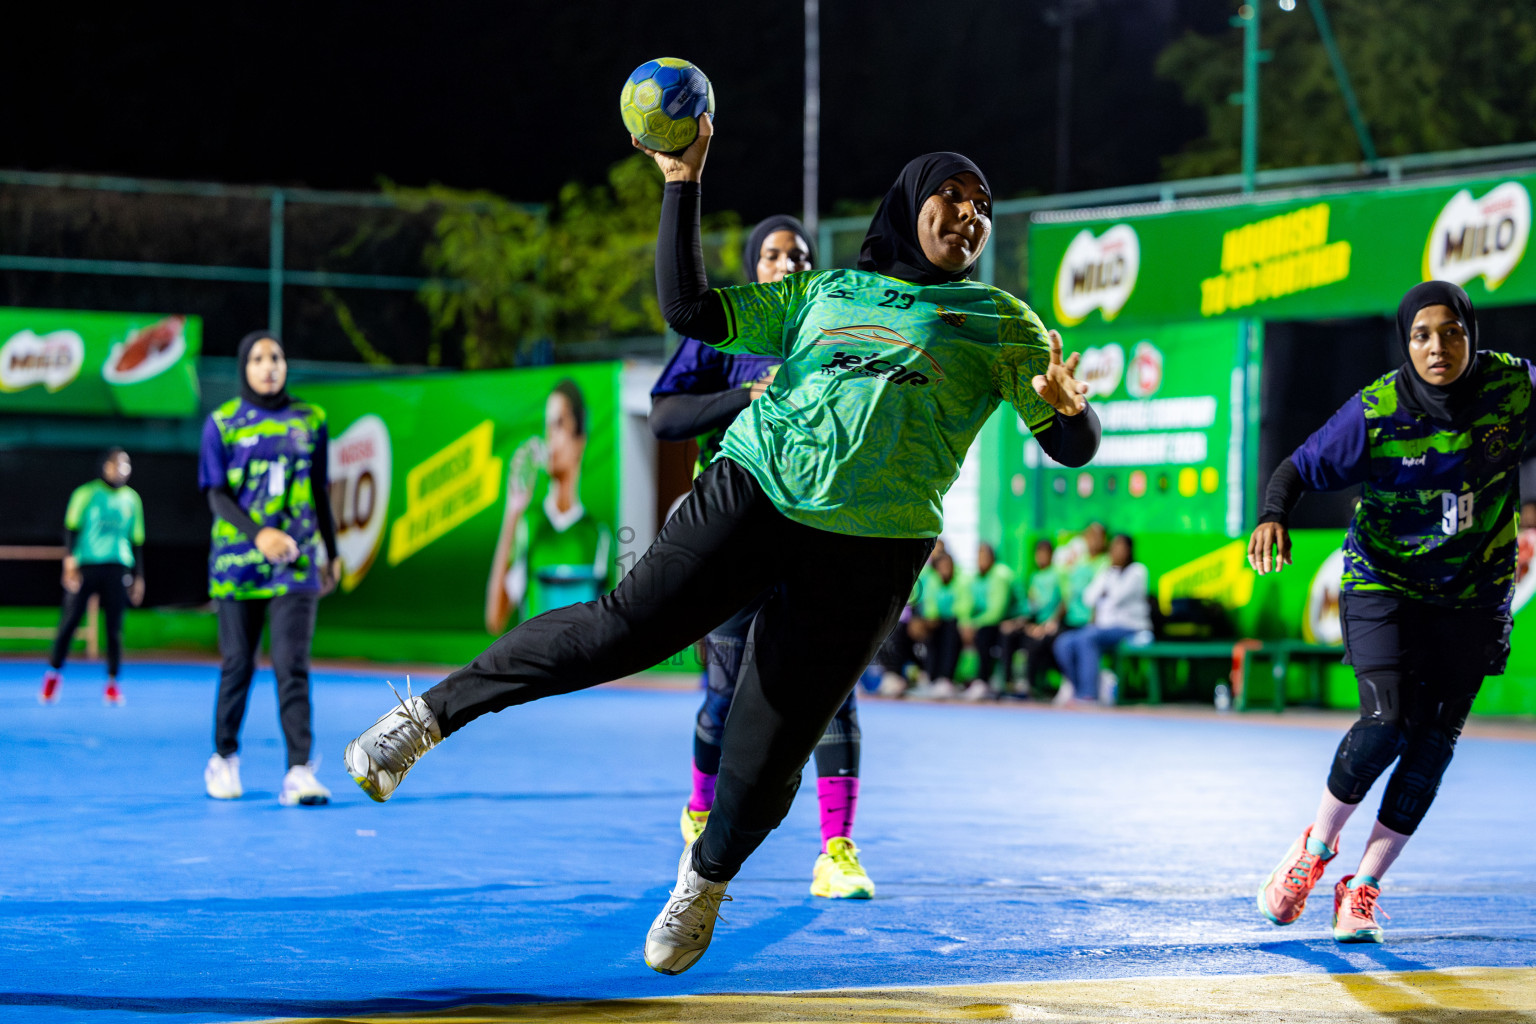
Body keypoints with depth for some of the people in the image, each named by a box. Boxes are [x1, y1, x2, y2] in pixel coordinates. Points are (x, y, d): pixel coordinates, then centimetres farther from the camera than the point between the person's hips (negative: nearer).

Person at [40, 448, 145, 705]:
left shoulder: (132, 499, 14)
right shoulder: (86, 494, 4)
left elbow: (137, 541, 18)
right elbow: (71, 528, -1)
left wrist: (138, 577, 15)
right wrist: (70, 561, -14)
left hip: (117, 567, 2)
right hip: (85, 565, -2)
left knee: (114, 626, 0)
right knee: (70, 621, -4)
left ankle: (112, 682, 7)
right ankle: (54, 673, 10)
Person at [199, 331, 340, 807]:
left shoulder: (309, 420, 8)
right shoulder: (222, 422, 2)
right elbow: (217, 494, -2)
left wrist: (332, 553, 16)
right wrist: (258, 534, -17)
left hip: (296, 563, 0)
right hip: (238, 563, 0)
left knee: (293, 667, -9)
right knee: (237, 664, 7)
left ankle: (299, 772, -13)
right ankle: (224, 759, 25)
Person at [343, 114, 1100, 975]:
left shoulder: (1000, 323, 14)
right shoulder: (821, 293, 19)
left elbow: (1074, 447, 8)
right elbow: (691, 311, 12)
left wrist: (1066, 407, -16)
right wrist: (684, 185, 7)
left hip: (870, 553, 0)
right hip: (754, 492, 1)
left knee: (765, 759, -2)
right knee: (627, 627, -18)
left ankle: (706, 879, 28)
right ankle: (430, 715, -3)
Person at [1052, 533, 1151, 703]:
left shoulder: (1137, 570, 2)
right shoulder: (1104, 571, 21)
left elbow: (1117, 597, -13)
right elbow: (1089, 599, 7)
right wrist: (1106, 574, 2)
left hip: (1128, 627, -7)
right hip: (1103, 626, 7)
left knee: (1087, 639, -34)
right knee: (1064, 643, -19)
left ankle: (1088, 694, -40)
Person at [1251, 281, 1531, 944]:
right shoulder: (1375, 412, -17)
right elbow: (1301, 468, -12)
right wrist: (1274, 516, -31)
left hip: (1473, 597, 3)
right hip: (1383, 585, -2)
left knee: (1433, 741, -3)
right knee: (1386, 723, -18)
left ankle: (1362, 889, 9)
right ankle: (1316, 848, 8)